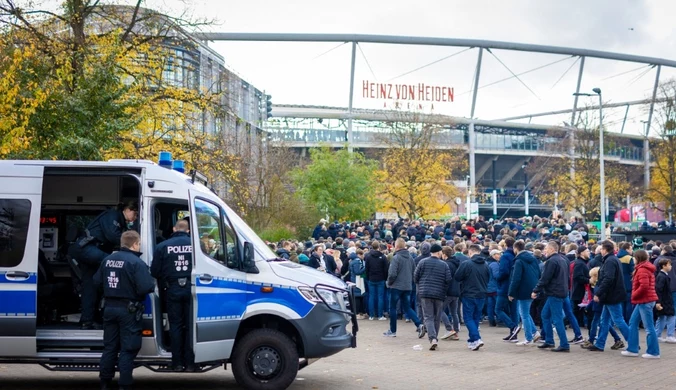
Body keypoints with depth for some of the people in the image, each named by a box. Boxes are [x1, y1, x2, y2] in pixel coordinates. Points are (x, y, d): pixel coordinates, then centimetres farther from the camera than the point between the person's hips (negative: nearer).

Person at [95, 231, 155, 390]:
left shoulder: (108, 259, 5)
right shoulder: (136, 263, -18)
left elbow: (97, 281, 11)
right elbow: (145, 288, -26)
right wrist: (153, 284, -5)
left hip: (110, 308, 7)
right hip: (128, 310, -6)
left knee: (109, 347, 16)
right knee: (127, 349, 1)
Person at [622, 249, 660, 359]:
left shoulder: (642, 270, -15)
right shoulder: (647, 269, 16)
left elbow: (644, 286, -25)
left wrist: (634, 295, -12)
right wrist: (635, 295, 10)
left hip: (645, 301, -11)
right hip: (643, 300, 11)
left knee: (649, 327, -4)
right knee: (633, 323, 13)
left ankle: (653, 352, 0)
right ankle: (632, 349, 16)